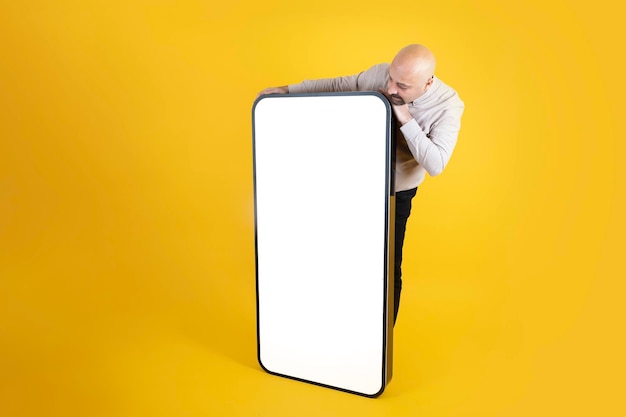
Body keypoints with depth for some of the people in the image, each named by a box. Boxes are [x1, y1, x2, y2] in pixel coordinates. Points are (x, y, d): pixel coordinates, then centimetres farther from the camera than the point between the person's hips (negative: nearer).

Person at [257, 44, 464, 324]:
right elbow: (338, 85, -1)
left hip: (396, 193, -3)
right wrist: (288, 89, -3)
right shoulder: (381, 73, -16)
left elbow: (435, 164, -32)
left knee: (388, 267, 4)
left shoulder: (449, 105, -23)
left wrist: (405, 119, -35)